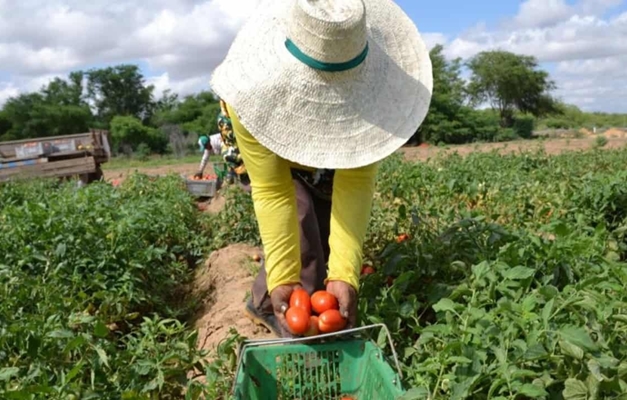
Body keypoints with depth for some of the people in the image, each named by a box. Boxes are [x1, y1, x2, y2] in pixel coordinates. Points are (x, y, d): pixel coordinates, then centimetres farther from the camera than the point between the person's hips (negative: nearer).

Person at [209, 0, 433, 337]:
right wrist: (281, 278, -45)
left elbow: (355, 182, -39)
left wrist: (344, 274, -47)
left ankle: (264, 304, 30)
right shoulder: (254, 89, -43)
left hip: (330, 163, 3)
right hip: (270, 160, -3)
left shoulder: (366, 82, -38)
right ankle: (303, 333, 8)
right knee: (300, 244, -17)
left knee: (330, 238, 5)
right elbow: (272, 191, -37)